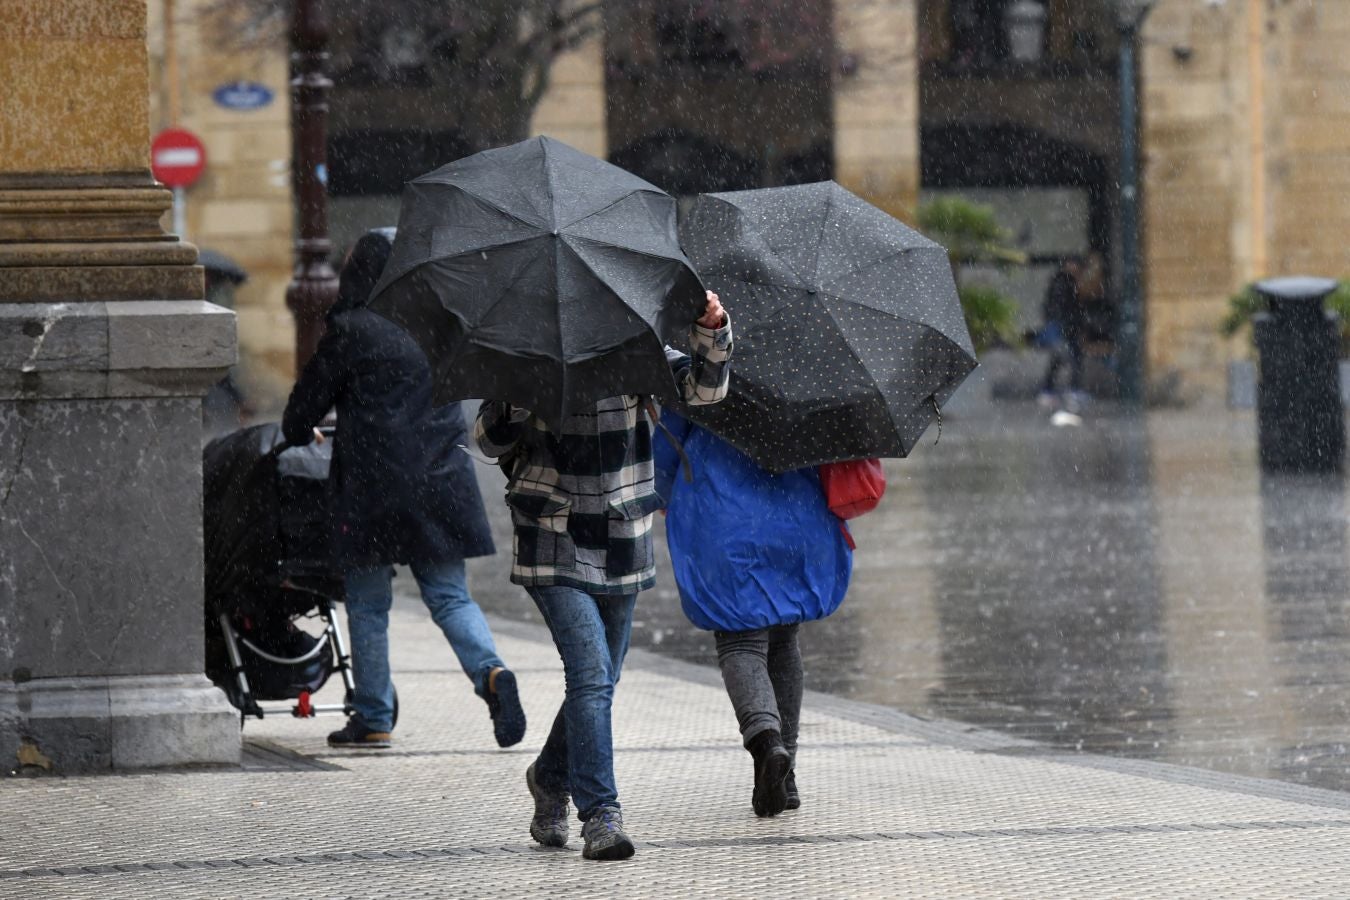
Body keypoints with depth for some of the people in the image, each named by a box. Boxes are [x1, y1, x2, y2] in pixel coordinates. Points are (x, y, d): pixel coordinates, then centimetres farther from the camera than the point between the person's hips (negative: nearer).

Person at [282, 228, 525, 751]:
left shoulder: (351, 331, -9)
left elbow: (308, 400, 0)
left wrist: (300, 433, 22)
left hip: (371, 487, -4)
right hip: (442, 483, 4)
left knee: (368, 604, 8)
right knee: (449, 595, 8)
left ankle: (373, 718, 13)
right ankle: (490, 672, -17)